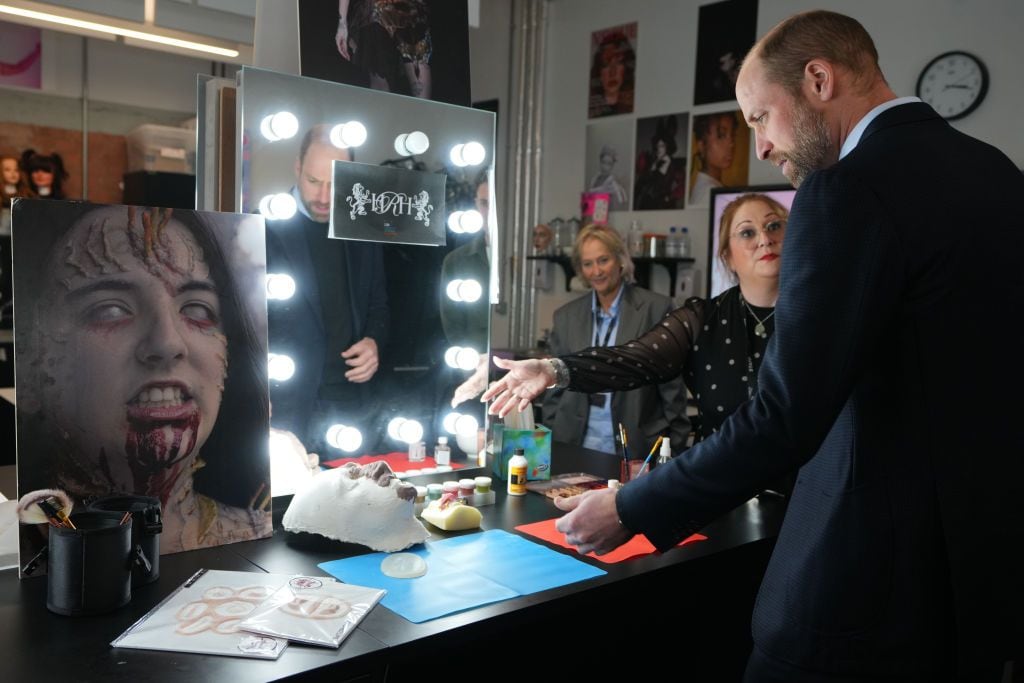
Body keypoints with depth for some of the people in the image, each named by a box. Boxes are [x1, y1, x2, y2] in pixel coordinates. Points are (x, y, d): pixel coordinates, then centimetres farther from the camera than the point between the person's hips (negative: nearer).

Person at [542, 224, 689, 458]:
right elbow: (555, 390, 11)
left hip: (636, 448, -2)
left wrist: (674, 451, -4)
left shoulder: (655, 308, -4)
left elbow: (672, 388, -3)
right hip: (576, 446, 3)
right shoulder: (566, 316, 6)